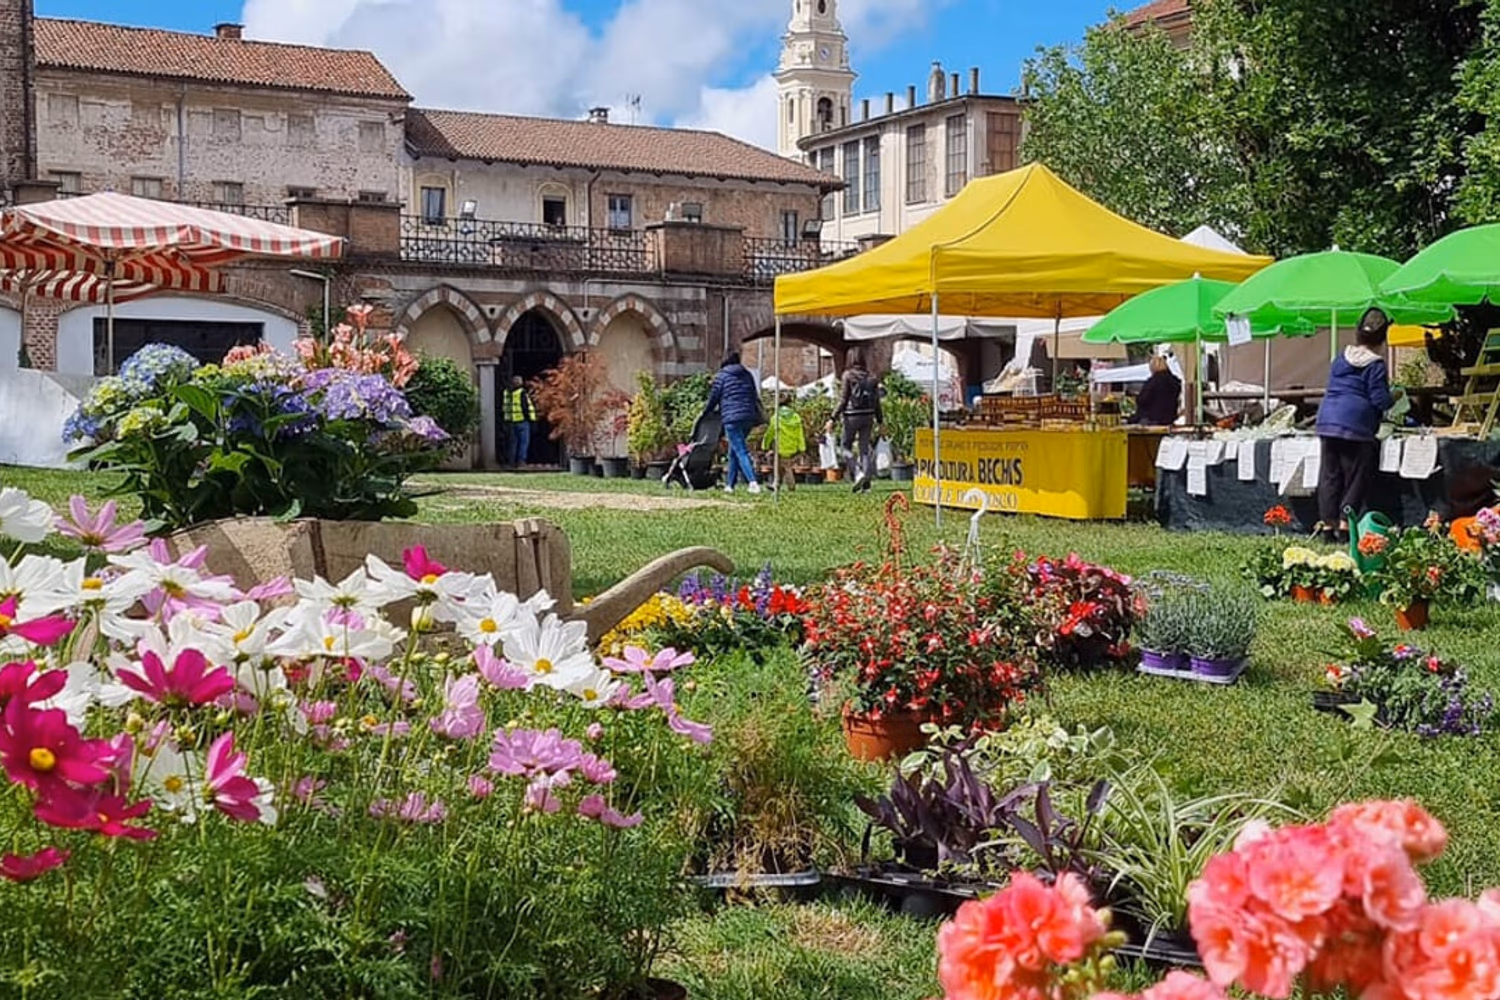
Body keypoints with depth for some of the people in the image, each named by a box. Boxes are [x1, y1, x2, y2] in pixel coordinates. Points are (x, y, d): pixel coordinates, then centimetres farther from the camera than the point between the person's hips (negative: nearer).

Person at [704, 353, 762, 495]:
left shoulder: (722, 376, 3)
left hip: (732, 418, -6)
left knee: (740, 451, -11)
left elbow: (714, 397, 7)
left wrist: (706, 411, 23)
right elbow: (755, 396, 18)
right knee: (733, 451, 16)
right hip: (749, 417, 6)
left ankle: (753, 482, -27)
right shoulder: (748, 375, 17)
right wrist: (757, 416, 25)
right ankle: (729, 484, 17)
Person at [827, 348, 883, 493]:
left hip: (852, 416, -4)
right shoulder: (871, 377, 4)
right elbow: (876, 401, 7)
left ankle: (857, 473, -8)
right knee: (865, 448, 9)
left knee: (846, 445, 11)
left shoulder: (848, 375, -8)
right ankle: (866, 480, 5)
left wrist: (833, 419, -8)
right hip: (868, 416, 4)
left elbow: (843, 400, -11)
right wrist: (880, 420, 16)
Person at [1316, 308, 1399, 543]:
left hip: (1327, 421, 6)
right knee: (1356, 478, 2)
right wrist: (1394, 397, 11)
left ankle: (1328, 526, 8)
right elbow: (1380, 400, -10)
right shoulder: (1375, 364, -7)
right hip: (1355, 425, -6)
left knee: (1329, 475, 7)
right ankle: (1344, 526, -2)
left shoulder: (1342, 357, 14)